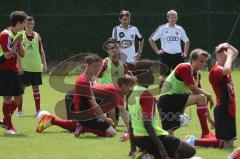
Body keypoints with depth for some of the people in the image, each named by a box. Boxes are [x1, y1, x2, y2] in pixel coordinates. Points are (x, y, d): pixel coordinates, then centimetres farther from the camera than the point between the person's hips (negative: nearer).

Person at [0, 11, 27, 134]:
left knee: (18, 98, 9)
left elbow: (22, 54, 11)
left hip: (14, 71, 9)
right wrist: (16, 42, -16)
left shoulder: (17, 35, 11)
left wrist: (20, 42, -4)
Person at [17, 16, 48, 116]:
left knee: (36, 88, 7)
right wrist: (19, 66, -10)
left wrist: (44, 64, 4)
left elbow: (41, 51, 11)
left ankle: (38, 110, 12)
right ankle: (19, 110, 5)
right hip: (24, 68, -3)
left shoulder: (37, 36, 6)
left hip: (36, 67, 3)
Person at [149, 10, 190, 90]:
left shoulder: (180, 29, 8)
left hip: (178, 56, 3)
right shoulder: (162, 28, -1)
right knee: (164, 77, -2)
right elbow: (151, 39, 4)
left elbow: (187, 41, 21)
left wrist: (185, 53, 11)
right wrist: (157, 51, -1)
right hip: (166, 56, -3)